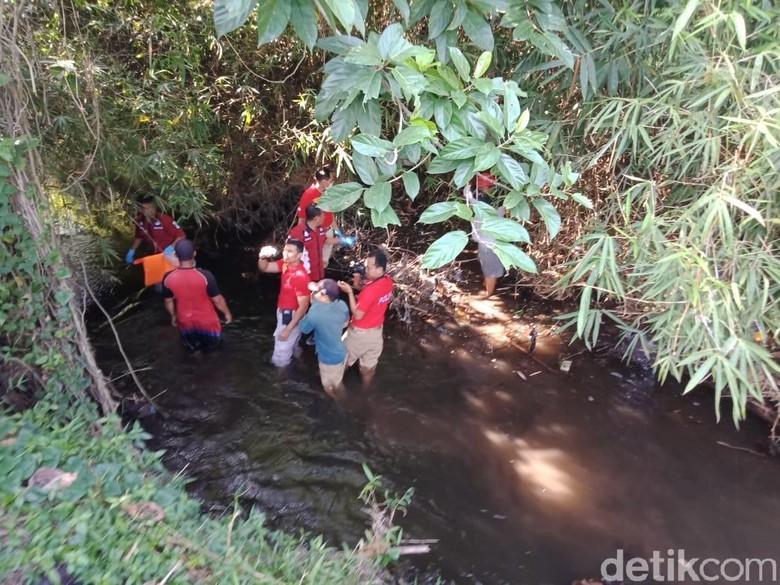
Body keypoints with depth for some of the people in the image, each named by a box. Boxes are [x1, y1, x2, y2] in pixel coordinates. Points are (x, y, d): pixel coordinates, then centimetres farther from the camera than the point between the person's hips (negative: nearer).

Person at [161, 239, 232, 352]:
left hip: (185, 322, 3)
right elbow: (217, 300, -18)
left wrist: (173, 316, 16)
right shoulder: (205, 276, -30)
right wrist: (227, 313, 1)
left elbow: (168, 302, -4)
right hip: (207, 321, -2)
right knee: (213, 343, 29)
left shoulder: (168, 278, -20)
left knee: (192, 346, 32)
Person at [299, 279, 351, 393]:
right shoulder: (342, 305, -16)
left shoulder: (315, 313, -34)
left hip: (329, 358, -6)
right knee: (337, 382, 33)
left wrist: (313, 304, -11)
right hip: (341, 353, 6)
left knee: (329, 386, 22)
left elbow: (304, 329, -13)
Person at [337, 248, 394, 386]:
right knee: (369, 365, 25)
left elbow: (358, 315, -28)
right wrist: (359, 283, -13)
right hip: (377, 330, 7)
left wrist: (349, 292, -27)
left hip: (360, 333, -7)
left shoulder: (370, 290, -35)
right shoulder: (388, 281, -10)